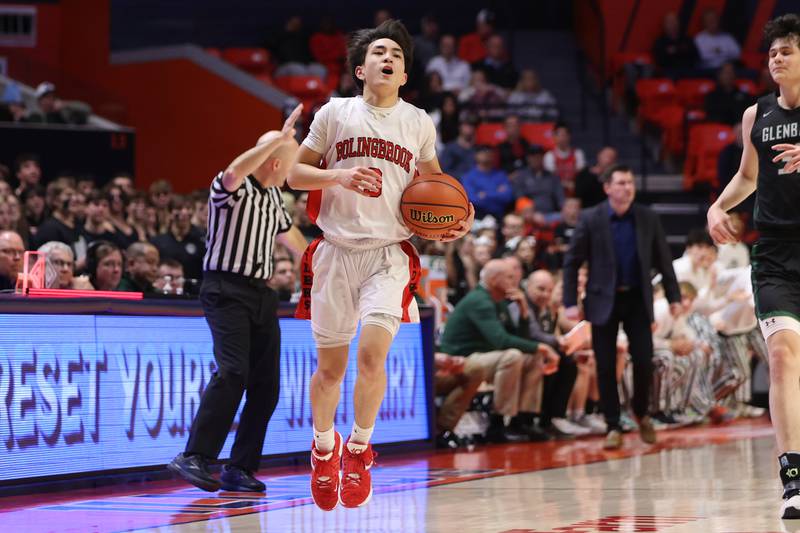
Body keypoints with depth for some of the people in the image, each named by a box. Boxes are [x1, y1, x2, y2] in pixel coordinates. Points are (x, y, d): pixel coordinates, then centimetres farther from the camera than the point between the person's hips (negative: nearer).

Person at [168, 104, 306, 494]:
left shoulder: (272, 194, 17)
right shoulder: (232, 189, -10)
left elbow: (287, 231, 35)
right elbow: (233, 174, -36)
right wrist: (281, 138, -36)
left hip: (261, 293, 9)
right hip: (226, 290, -9)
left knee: (266, 384, 2)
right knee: (232, 372, -23)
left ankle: (240, 469, 8)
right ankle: (192, 458, -24)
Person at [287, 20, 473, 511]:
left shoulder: (419, 123, 8)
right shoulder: (335, 113, 4)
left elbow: (433, 180, 24)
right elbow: (295, 173, 6)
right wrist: (341, 176, -12)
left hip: (390, 254, 0)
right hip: (337, 251, 0)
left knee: (372, 352, -19)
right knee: (331, 366, 6)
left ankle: (359, 447, 3)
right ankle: (324, 445, 33)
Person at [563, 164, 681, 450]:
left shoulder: (648, 219, 1)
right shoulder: (590, 219, -5)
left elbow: (663, 260, 7)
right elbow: (572, 262, -3)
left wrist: (674, 297, 2)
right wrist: (570, 302, -10)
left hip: (637, 299, 1)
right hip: (604, 300, -1)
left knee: (644, 361, -4)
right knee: (606, 367, 0)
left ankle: (641, 414, 21)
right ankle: (613, 427, 10)